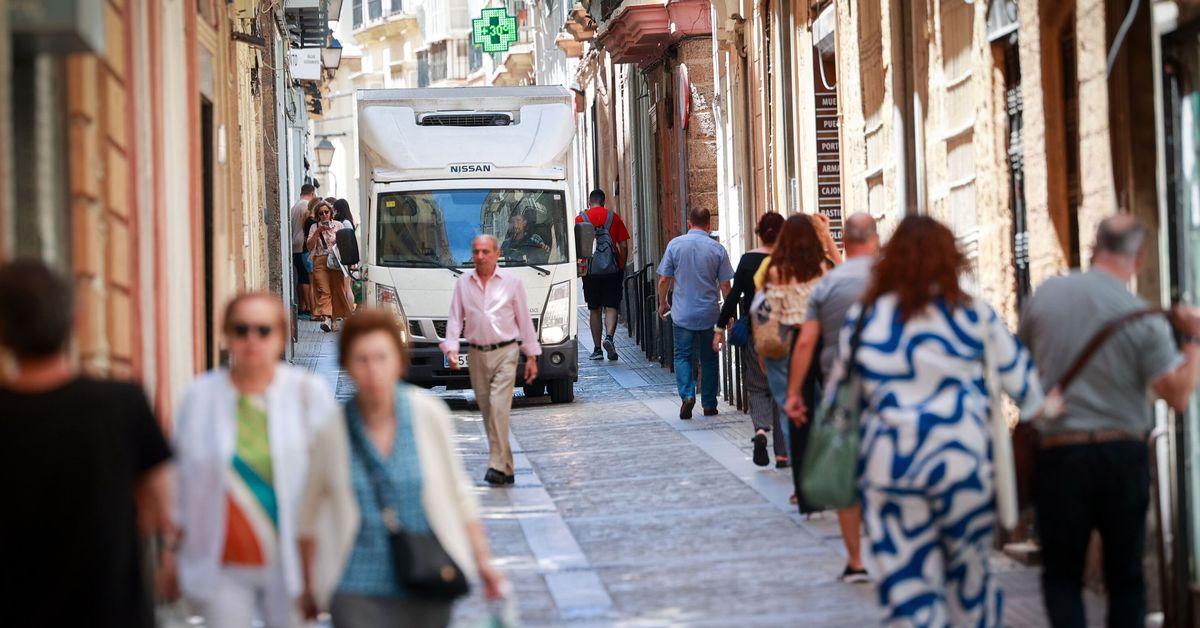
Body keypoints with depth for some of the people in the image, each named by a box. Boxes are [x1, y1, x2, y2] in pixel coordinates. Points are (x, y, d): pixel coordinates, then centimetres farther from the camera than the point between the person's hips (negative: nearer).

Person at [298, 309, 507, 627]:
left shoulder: (429, 413, -4)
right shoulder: (332, 431, -6)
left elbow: (458, 490, 8)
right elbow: (308, 515, 7)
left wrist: (482, 560, 8)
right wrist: (309, 587, 13)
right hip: (359, 592, -2)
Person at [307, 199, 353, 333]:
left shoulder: (338, 225, 9)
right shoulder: (314, 228, 8)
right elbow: (310, 246, 0)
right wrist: (318, 232, -10)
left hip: (336, 261, 1)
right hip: (320, 262, -1)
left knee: (337, 289, 1)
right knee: (324, 291, -13)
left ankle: (335, 317, 15)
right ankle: (326, 318, -26)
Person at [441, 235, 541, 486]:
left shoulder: (511, 282, 2)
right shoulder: (463, 283, 7)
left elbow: (524, 319, 6)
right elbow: (455, 318, 7)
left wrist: (531, 355, 5)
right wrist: (451, 348, -8)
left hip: (505, 353, -3)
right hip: (477, 355, 3)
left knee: (498, 407, -16)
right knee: (487, 410, 6)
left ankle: (498, 465, -17)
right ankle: (505, 468, 15)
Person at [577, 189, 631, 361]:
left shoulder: (580, 219, 1)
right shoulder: (613, 217, 3)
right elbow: (624, 246, 2)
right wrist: (622, 267, 11)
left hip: (590, 270, 0)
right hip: (612, 270, 0)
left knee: (594, 310, 8)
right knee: (611, 307, 3)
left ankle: (597, 349, 9)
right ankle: (609, 337, -20)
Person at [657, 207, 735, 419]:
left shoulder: (675, 245, -5)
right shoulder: (717, 249, -4)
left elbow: (664, 280, -2)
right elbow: (725, 285, -2)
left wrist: (662, 304, 14)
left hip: (682, 313, -1)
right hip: (710, 314, 1)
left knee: (682, 356, 7)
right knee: (709, 359, 12)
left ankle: (687, 394, -16)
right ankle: (709, 405, 15)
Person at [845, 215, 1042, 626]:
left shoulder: (862, 319, 3)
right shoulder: (973, 316, -2)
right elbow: (1022, 380, 5)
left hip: (886, 466, 1)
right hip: (963, 461, -1)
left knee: (906, 583, 2)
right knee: (969, 576, 14)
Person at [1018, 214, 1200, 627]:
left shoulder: (1045, 295, -3)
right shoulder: (1144, 319, -10)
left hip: (1061, 453, 1)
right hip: (1124, 453, -1)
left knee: (1061, 575, 10)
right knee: (1125, 577, 12)